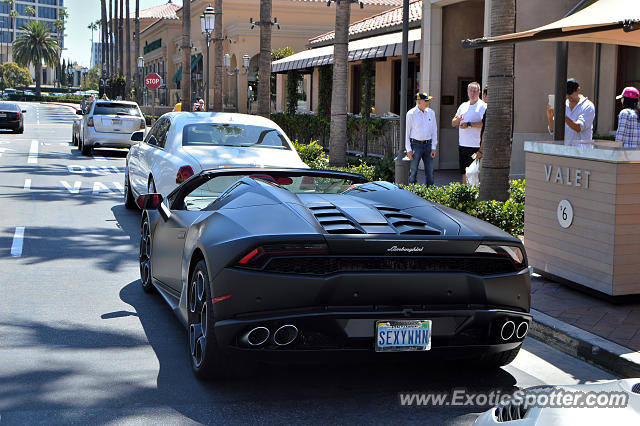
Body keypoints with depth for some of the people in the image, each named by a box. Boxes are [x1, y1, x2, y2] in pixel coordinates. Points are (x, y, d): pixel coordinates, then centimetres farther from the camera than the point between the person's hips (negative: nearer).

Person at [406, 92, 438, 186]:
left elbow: (434, 130, 9)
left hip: (428, 144, 4)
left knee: (430, 171, 4)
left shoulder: (431, 112, 7)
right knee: (413, 171, -1)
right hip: (416, 145, -4)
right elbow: (407, 132, -3)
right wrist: (408, 149, -8)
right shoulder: (411, 114, -5)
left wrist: (434, 148, 3)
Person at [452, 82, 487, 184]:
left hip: (475, 146, -7)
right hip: (462, 145, 7)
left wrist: (469, 124, -20)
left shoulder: (483, 106, -4)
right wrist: (458, 120, -7)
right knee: (464, 173, 11)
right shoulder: (463, 105, 16)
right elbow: (453, 123, 16)